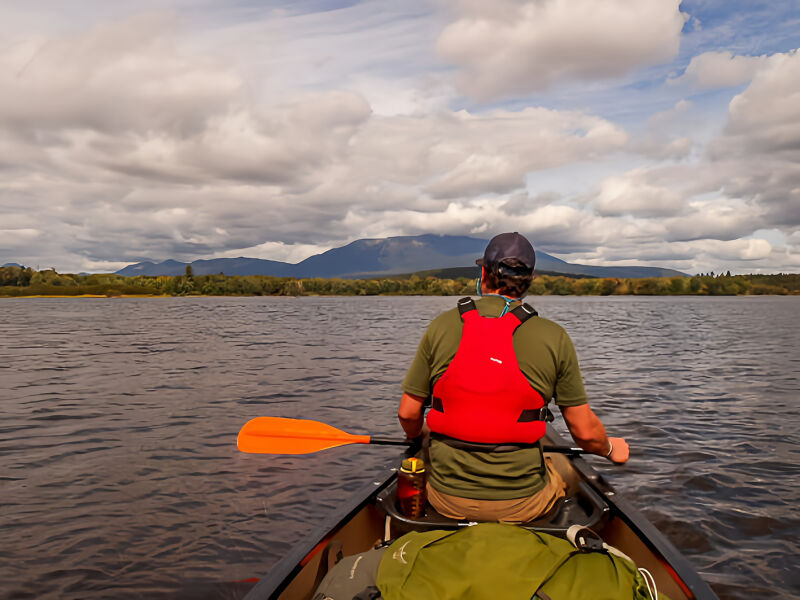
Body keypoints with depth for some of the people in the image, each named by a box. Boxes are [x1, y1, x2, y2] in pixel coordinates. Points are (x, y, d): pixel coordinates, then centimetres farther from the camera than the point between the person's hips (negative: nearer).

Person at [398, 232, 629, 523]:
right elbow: (585, 431, -4)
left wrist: (416, 436, 22)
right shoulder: (554, 338, -9)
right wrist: (610, 449, 19)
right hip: (522, 504, 0)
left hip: (447, 498, 1)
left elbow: (408, 413, -1)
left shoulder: (441, 326, -6)